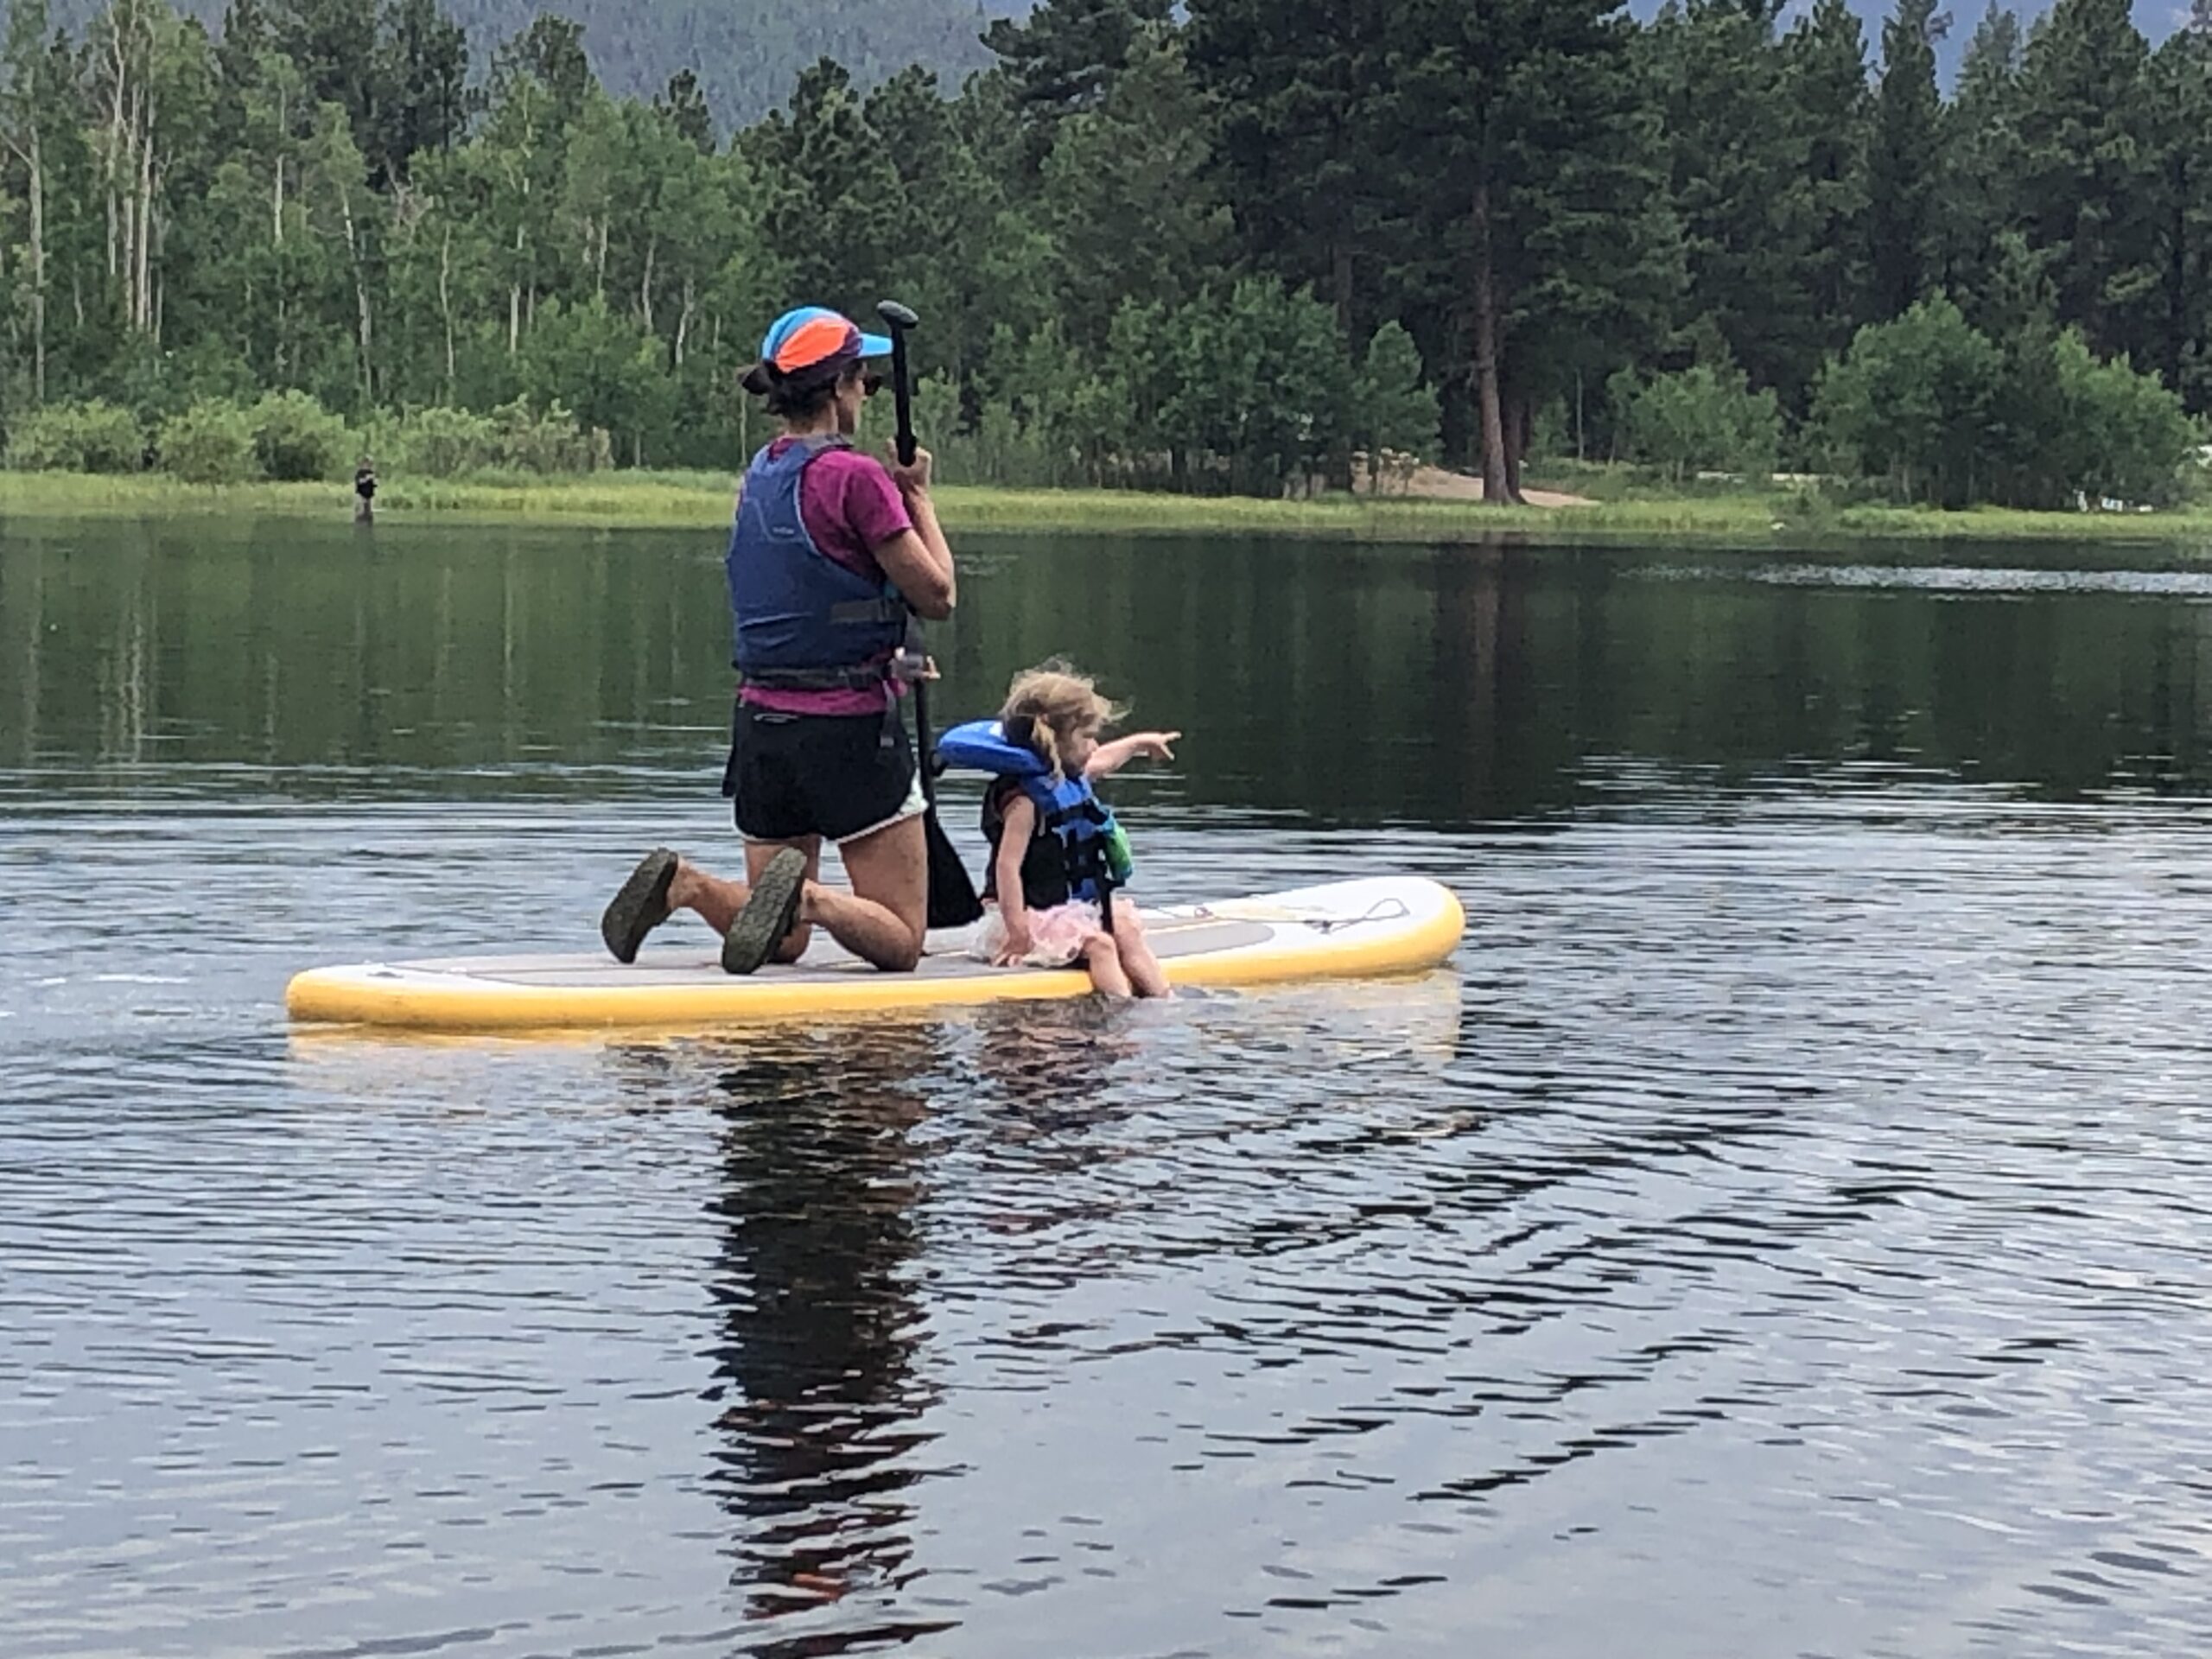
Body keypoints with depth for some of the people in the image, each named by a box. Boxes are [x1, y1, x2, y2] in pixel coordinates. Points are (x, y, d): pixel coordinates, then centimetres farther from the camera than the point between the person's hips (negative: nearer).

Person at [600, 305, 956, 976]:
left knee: (782, 941, 16)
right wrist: (918, 497, 3)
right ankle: (808, 893, -26)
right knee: (901, 942, 0)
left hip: (762, 718, 7)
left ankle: (685, 883, -9)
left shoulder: (759, 475, 10)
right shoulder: (856, 478, -14)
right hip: (850, 723, -7)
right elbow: (937, 595, -8)